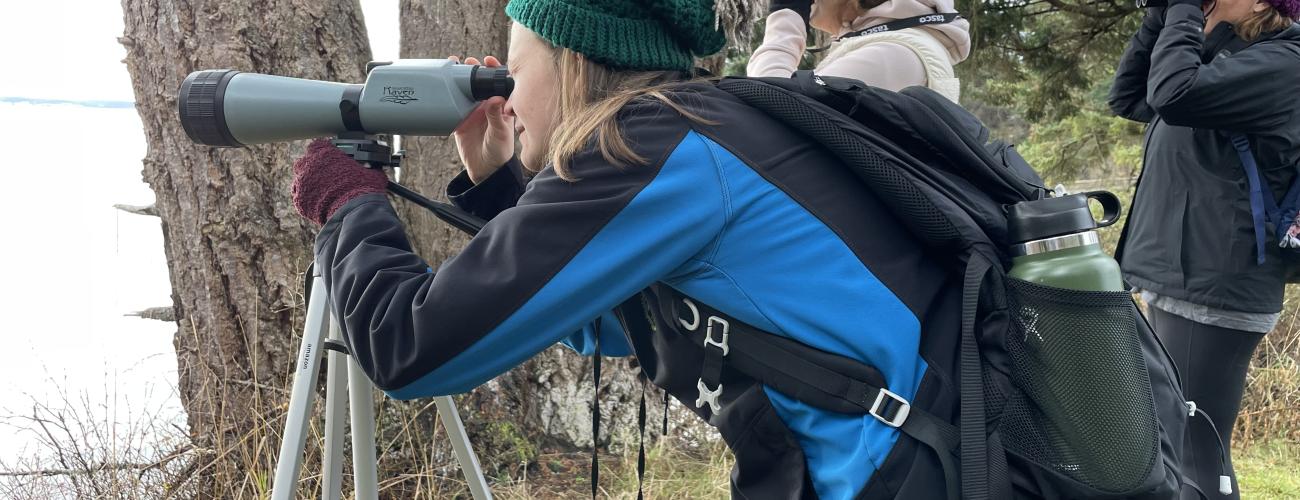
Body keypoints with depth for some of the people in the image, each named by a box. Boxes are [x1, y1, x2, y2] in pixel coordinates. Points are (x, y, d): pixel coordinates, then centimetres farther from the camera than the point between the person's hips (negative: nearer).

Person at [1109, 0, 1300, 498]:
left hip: (1213, 286, -10)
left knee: (1195, 453, -8)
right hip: (1183, 278, 10)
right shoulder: (1226, 58, 18)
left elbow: (1173, 93, -25)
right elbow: (1127, 98, 23)